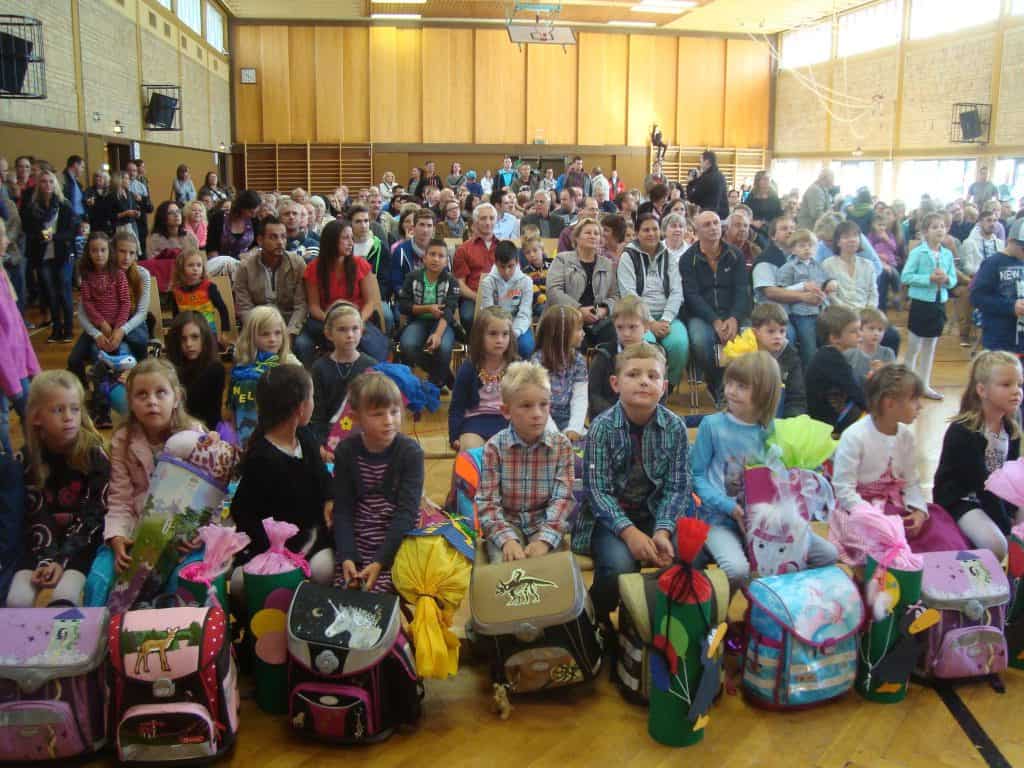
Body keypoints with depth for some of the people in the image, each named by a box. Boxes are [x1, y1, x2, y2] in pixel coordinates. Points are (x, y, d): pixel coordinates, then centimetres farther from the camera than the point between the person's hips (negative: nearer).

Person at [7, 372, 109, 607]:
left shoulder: (94, 454, -12)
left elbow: (93, 515, -13)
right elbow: (36, 515, -6)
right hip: (43, 540, 3)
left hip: (83, 540, -3)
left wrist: (62, 559, -22)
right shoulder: (27, 458, -4)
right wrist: (46, 558, -21)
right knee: (17, 601, -17)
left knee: (65, 598, -26)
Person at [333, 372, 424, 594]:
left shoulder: (410, 452, -10)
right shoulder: (346, 451, -2)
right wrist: (346, 556, -14)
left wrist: (380, 561, -19)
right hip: (356, 542, 3)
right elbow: (342, 509, -2)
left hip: (396, 542, -2)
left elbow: (407, 511, -13)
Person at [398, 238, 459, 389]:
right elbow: (403, 306, -2)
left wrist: (438, 334, -35)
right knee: (407, 344, -32)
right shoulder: (412, 278, 1)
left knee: (443, 347, -35)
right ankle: (444, 375, -11)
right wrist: (427, 308, -15)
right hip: (418, 321, 2)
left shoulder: (451, 282, -4)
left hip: (442, 323, -1)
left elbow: (448, 312, -17)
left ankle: (436, 383, -6)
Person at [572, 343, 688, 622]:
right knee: (619, 565, -30)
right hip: (610, 515, -3)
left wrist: (663, 531, -21)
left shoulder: (675, 427, -5)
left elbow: (677, 487, -4)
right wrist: (629, 532, -27)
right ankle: (597, 623, 3)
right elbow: (597, 490, -15)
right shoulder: (602, 427, -12)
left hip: (656, 513, 3)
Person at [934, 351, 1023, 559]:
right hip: (960, 499, -8)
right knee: (995, 545, -28)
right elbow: (980, 482, -23)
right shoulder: (962, 432, -24)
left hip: (997, 496, 8)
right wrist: (1006, 526, -22)